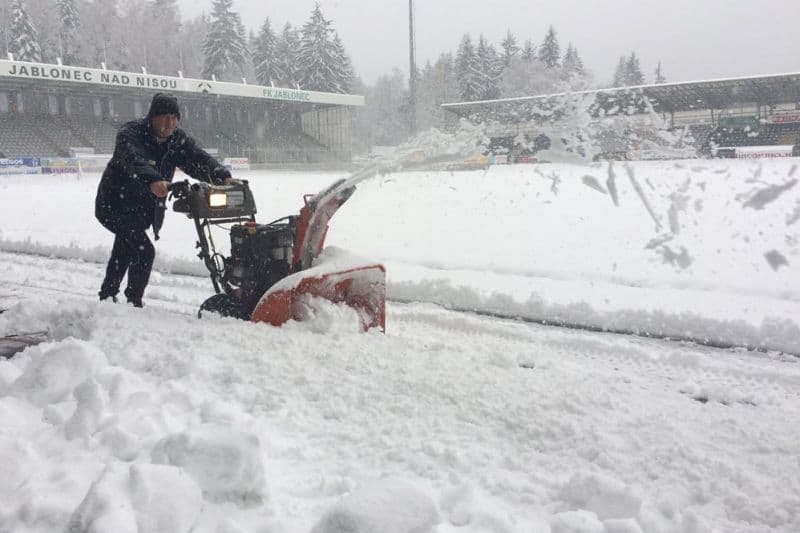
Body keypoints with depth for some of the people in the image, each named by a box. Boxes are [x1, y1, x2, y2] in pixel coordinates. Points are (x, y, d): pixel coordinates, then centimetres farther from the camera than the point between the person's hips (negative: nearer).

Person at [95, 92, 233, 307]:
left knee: (123, 254, 22)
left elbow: (199, 159, -20)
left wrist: (222, 176, -40)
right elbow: (134, 161, -44)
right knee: (144, 251, -20)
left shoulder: (177, 139, -6)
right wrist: (153, 180, -64)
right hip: (116, 205, -7)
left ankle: (107, 296, 42)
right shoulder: (130, 134, -23)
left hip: (145, 210, 7)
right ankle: (134, 303, -7)